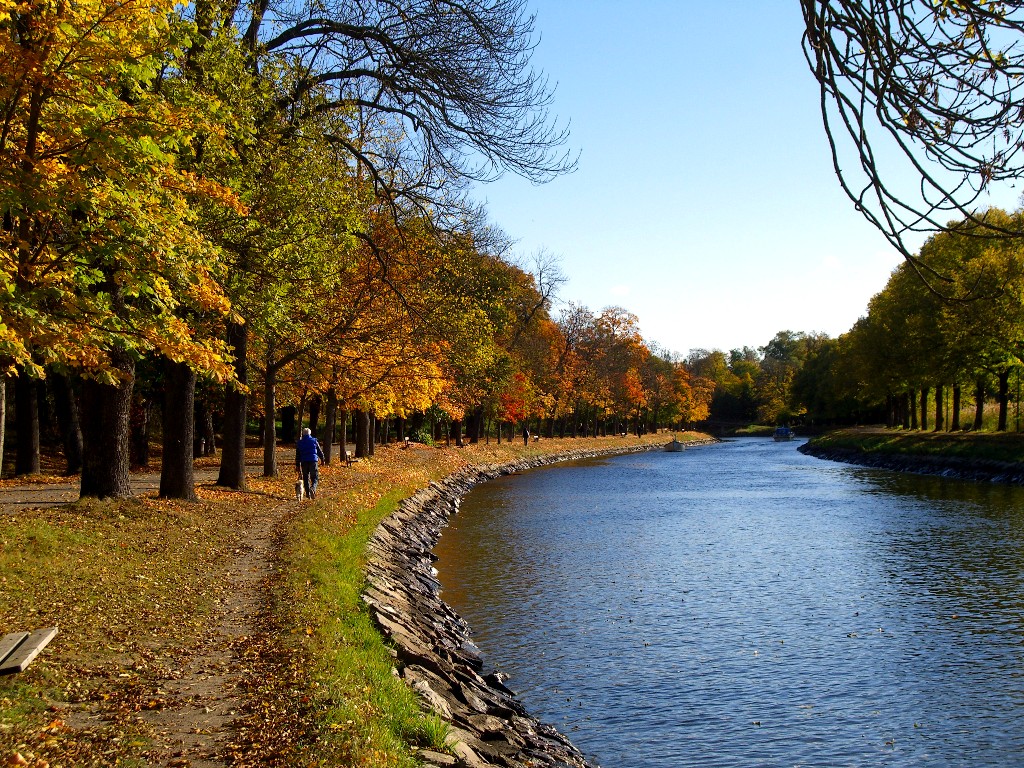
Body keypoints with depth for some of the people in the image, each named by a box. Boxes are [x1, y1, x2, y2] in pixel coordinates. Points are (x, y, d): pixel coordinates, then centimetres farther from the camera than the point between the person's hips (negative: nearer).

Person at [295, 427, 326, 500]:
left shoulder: (299, 442, 6)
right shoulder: (314, 441, 2)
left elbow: (297, 455, 8)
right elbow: (320, 451, 8)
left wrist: (297, 466, 12)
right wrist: (322, 459, 23)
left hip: (304, 462, 2)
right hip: (313, 461, -2)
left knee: (306, 478, 11)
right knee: (315, 477, 1)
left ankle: (308, 493, 8)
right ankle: (313, 488, -27)